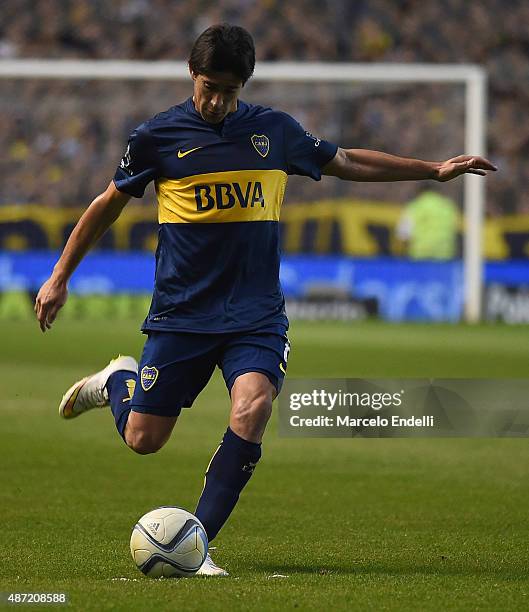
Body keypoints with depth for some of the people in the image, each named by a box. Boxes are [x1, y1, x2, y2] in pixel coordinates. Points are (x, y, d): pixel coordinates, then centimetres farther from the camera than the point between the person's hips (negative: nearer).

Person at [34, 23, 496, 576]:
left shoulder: (274, 130, 5)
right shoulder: (158, 136, -2)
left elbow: (345, 162, 20)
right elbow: (109, 203, 11)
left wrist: (435, 170, 20)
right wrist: (59, 276, 12)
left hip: (256, 314, 1)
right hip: (181, 313, -1)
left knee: (252, 410, -25)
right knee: (143, 440, 1)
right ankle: (117, 380, 37)